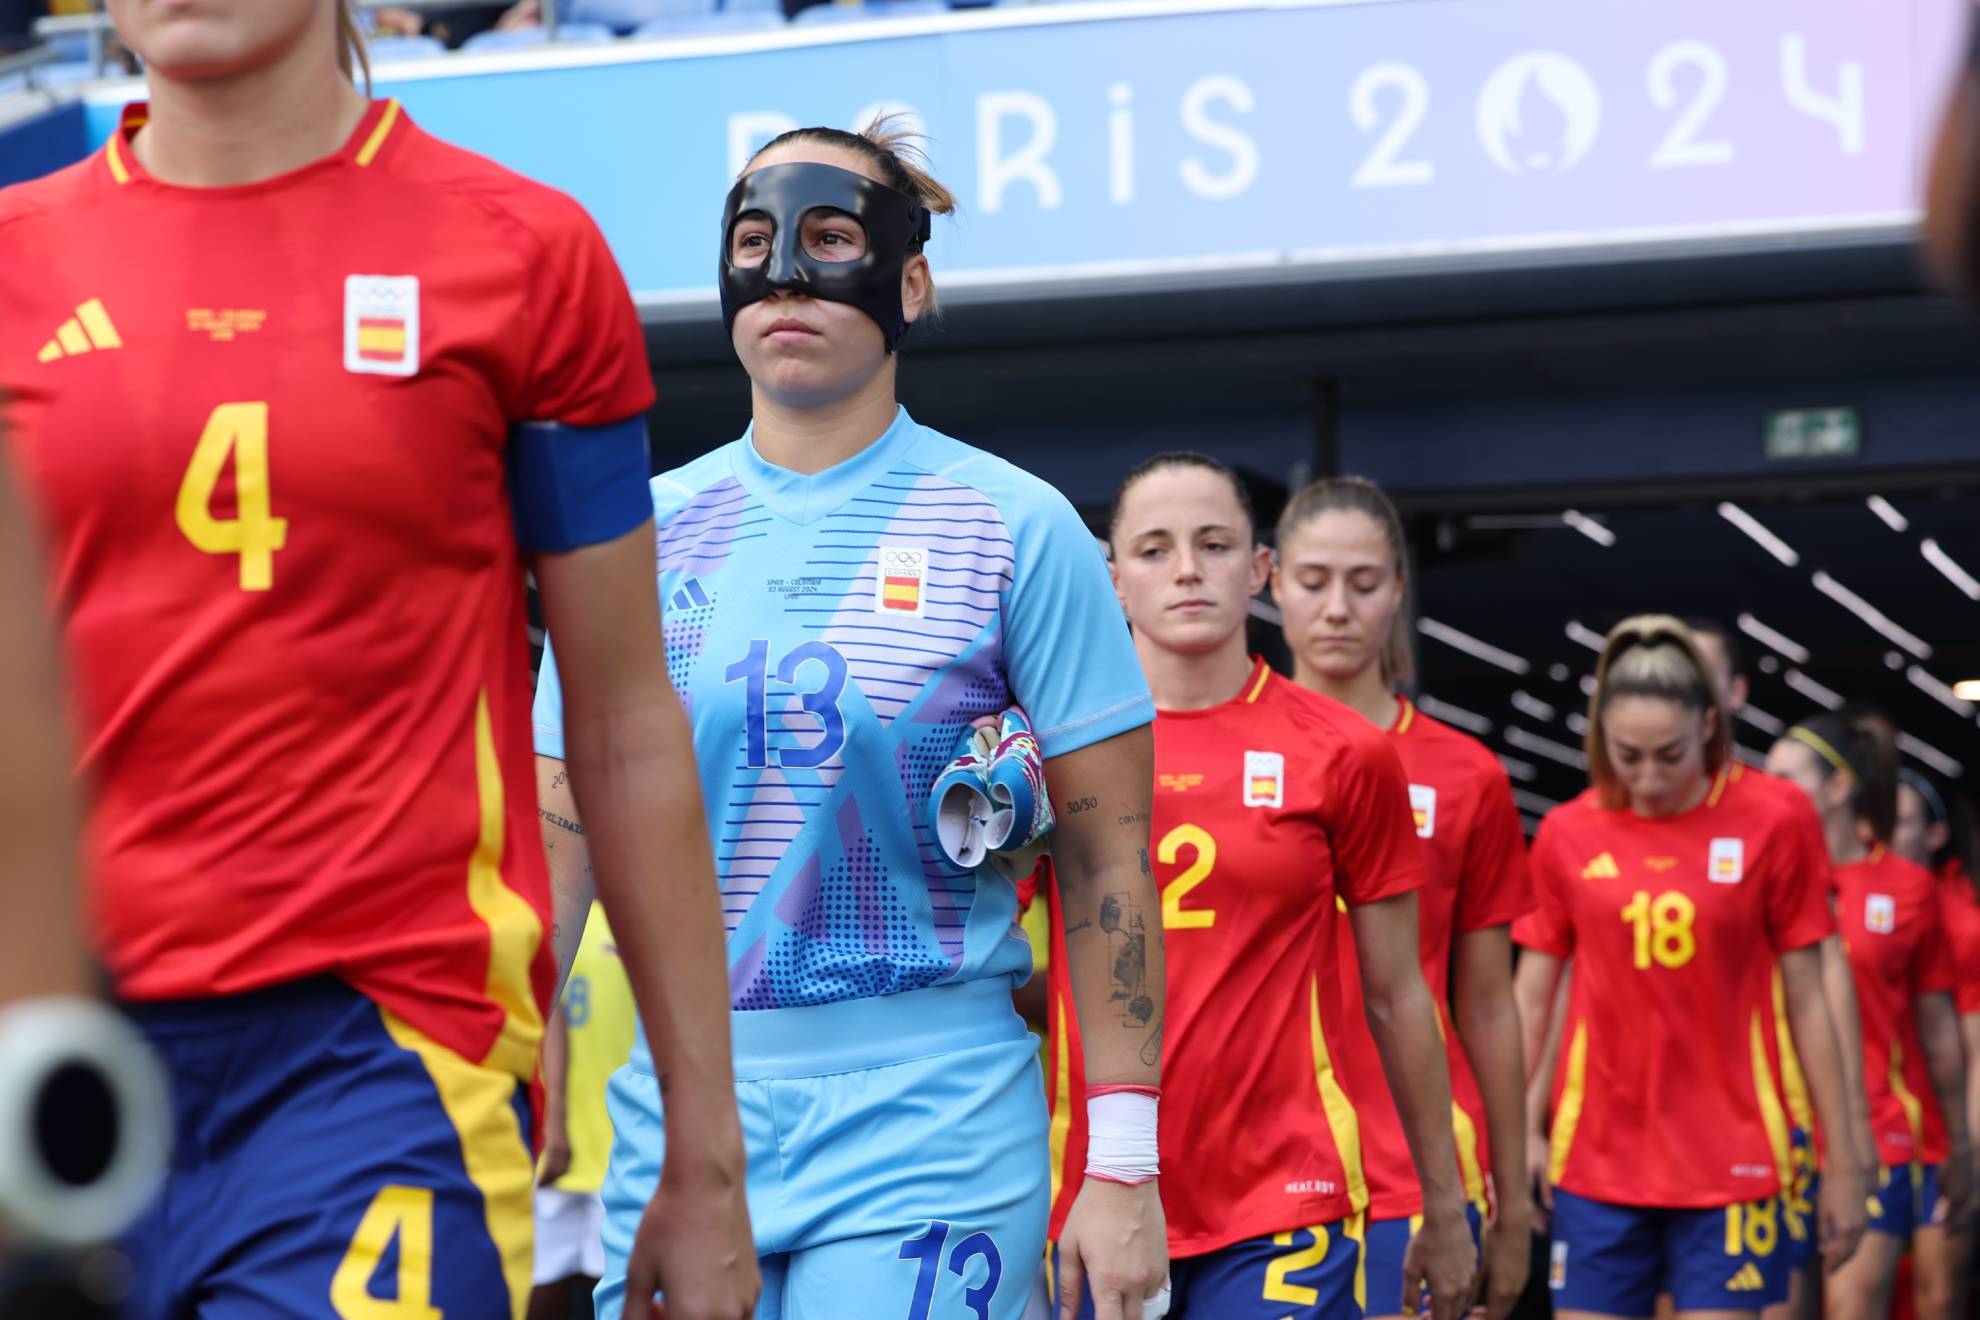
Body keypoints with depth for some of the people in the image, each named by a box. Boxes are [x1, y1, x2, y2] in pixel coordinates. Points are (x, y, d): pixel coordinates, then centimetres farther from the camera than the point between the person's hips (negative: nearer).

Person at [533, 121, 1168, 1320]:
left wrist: (1125, 1164, -6)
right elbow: (560, 839, 8)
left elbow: (1106, 859, -2)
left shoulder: (1015, 527, -1)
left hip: (926, 1123, -3)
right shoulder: (642, 534, 7)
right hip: (677, 1118, 3)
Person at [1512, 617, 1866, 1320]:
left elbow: (1807, 1005, 2)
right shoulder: (1565, 834, 2)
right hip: (1596, 1160, 2)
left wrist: (1843, 1163, 3)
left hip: (1728, 1160, -2)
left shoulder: (1766, 827, -2)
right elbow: (1529, 1002, 7)